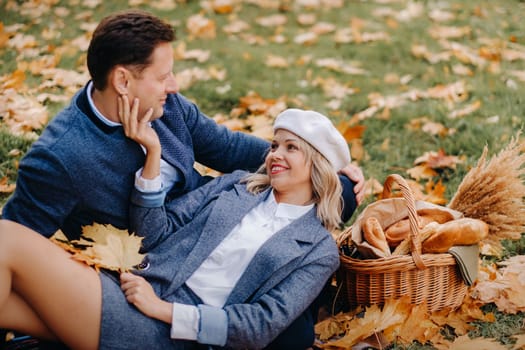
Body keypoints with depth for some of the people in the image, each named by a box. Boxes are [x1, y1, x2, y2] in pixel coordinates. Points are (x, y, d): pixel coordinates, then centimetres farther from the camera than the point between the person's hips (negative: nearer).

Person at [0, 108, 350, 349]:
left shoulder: (318, 251, 6)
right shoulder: (238, 183, 19)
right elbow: (157, 229, 11)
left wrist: (164, 309, -12)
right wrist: (153, 151, -1)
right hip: (132, 286, 5)